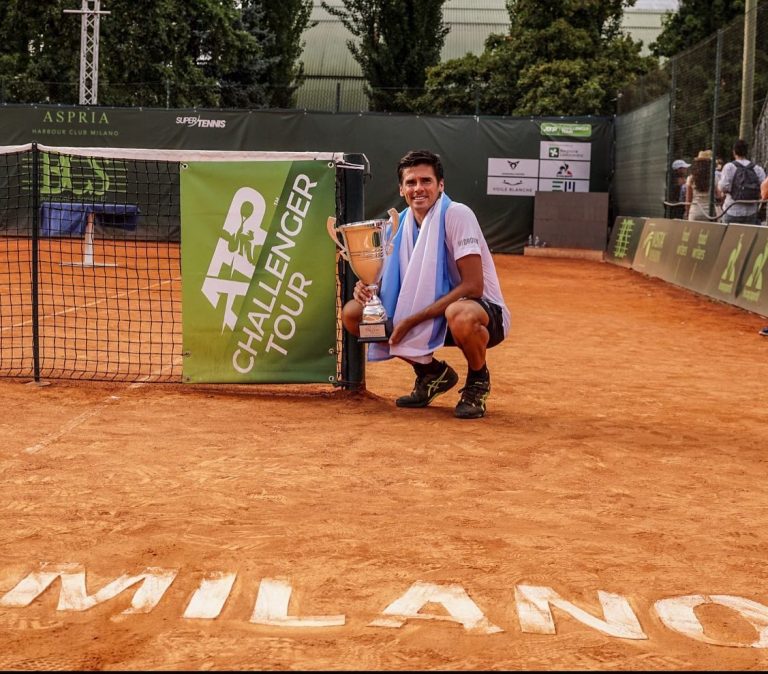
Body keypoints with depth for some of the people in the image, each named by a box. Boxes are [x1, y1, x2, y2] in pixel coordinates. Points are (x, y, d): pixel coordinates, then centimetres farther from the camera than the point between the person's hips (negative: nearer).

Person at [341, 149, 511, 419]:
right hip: (429, 317, 6)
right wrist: (366, 288, -16)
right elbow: (387, 282, 10)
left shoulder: (457, 215, -19)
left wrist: (412, 320, -27)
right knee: (352, 313, -6)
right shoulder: (400, 224, 1)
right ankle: (433, 373, 10)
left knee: (461, 315, -43)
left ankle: (478, 379, -7)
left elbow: (473, 286, -25)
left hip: (483, 310, -6)